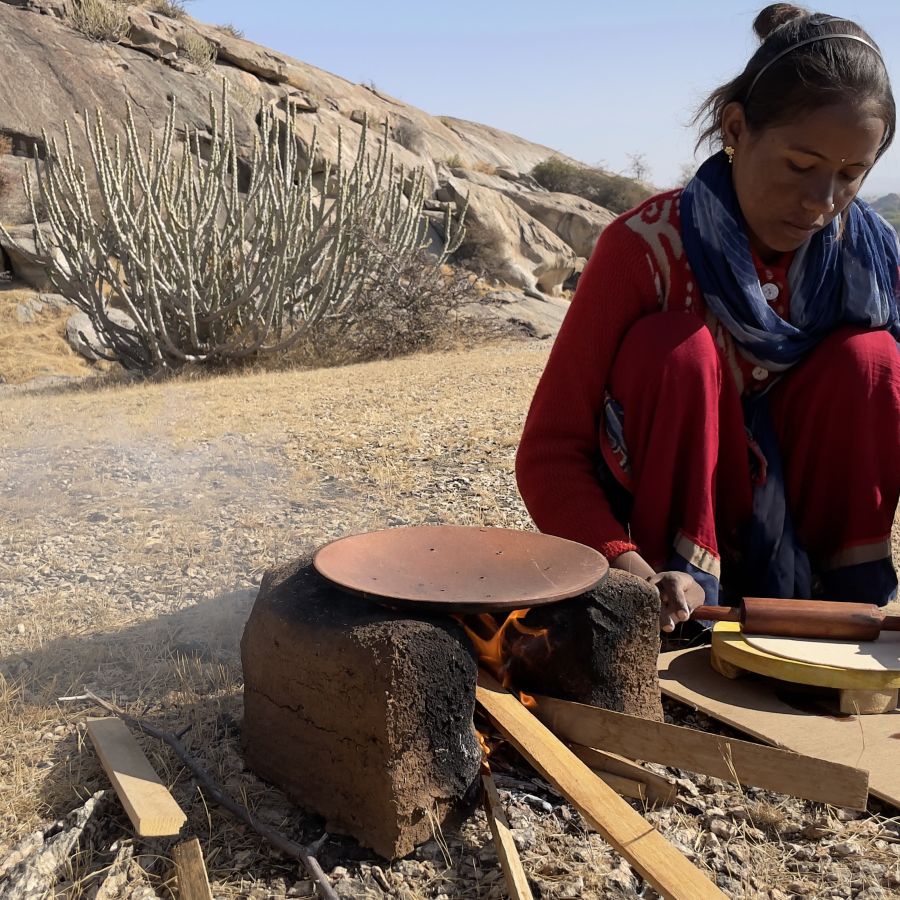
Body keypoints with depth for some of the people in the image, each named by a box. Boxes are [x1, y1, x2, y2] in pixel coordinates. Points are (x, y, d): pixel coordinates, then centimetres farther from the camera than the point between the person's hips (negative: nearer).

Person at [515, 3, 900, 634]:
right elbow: (548, 452, -21)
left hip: (800, 541, 3)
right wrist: (633, 573, -37)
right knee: (673, 351, -28)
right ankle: (678, 624, -19)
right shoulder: (646, 248, -19)